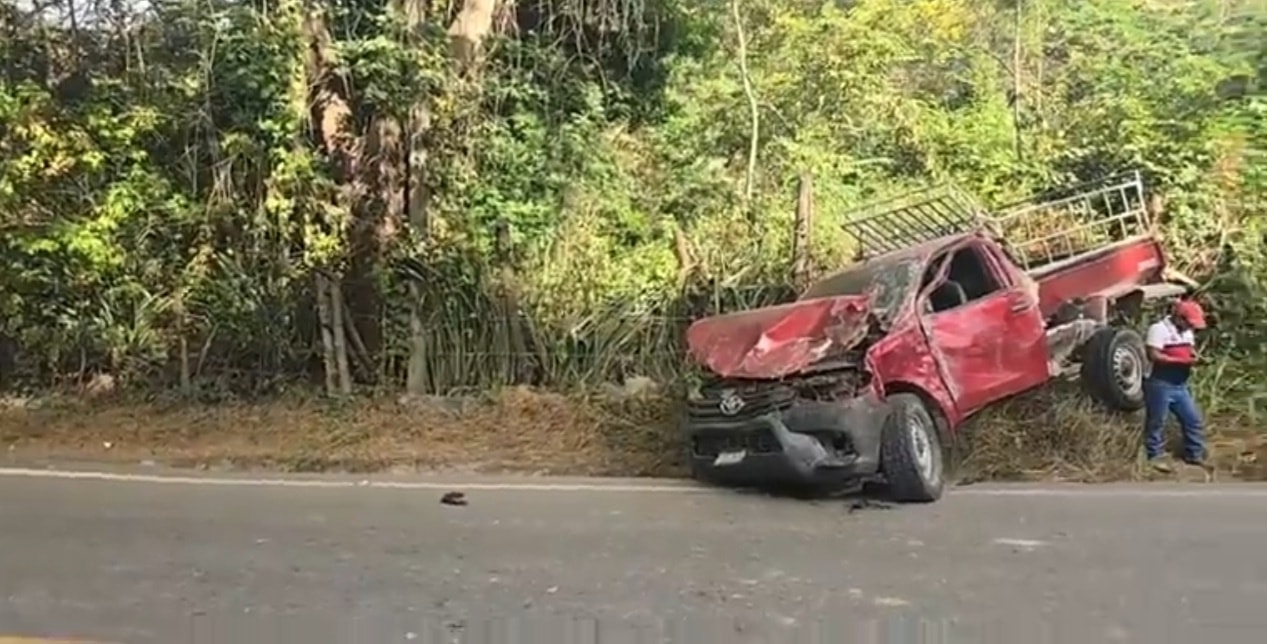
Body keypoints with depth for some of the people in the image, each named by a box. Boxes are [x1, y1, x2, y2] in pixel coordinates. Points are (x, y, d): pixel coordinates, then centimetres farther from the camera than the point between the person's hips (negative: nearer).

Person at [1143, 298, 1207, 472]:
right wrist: (1182, 361, -22)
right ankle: (1156, 456, 12)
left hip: (1180, 385, 9)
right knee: (1157, 423, 2)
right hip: (1160, 385, -8)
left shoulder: (1187, 332, 13)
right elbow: (1153, 355, -22)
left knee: (1193, 419, 12)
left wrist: (1194, 356, -2)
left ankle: (1196, 455, 24)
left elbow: (1189, 349, 23)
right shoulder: (1159, 328, -15)